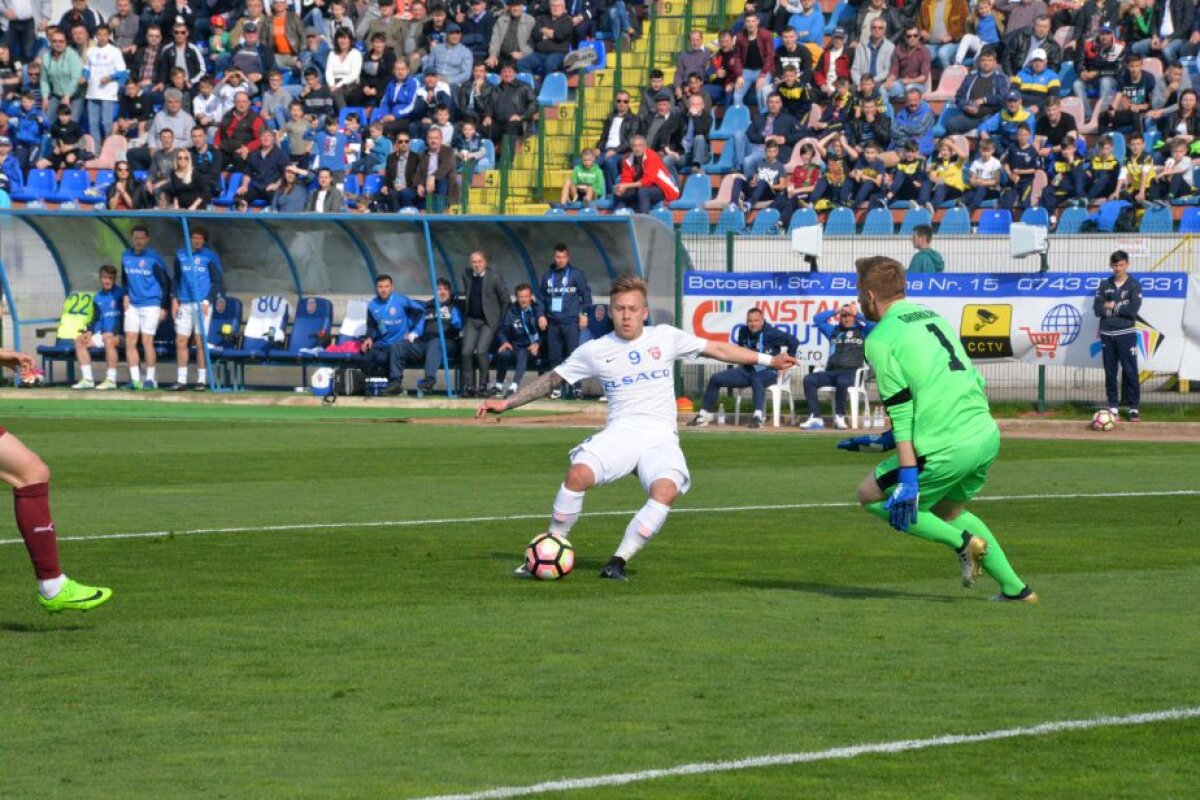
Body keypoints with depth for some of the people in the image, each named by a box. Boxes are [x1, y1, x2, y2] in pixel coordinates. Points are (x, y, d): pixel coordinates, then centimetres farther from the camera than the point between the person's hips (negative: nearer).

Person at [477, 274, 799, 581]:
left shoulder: (665, 337, 10)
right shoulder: (595, 350, 10)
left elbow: (717, 349, 17)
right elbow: (552, 379, 16)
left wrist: (767, 360, 17)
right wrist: (506, 403, 11)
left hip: (660, 437, 0)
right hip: (620, 431, 0)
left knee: (665, 491, -32)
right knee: (578, 474, -30)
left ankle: (618, 561, -21)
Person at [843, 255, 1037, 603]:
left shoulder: (880, 340, -4)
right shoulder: (932, 317, 20)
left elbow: (901, 410, -12)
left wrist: (908, 478, -15)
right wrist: (884, 441, 31)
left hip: (948, 449, -8)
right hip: (988, 434, 8)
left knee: (871, 495, 10)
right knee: (948, 511, 29)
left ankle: (961, 541, -1)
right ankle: (1015, 588, 24)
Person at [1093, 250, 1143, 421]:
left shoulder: (1134, 285, 0)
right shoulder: (1104, 285, 7)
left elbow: (1133, 310, -12)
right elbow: (1098, 309, -3)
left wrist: (1113, 306, -7)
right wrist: (1121, 308, -11)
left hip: (1126, 334, -3)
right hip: (1107, 334, 3)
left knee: (1130, 371, -4)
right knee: (1110, 372, 4)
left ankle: (1133, 408, 0)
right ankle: (1113, 408, 9)